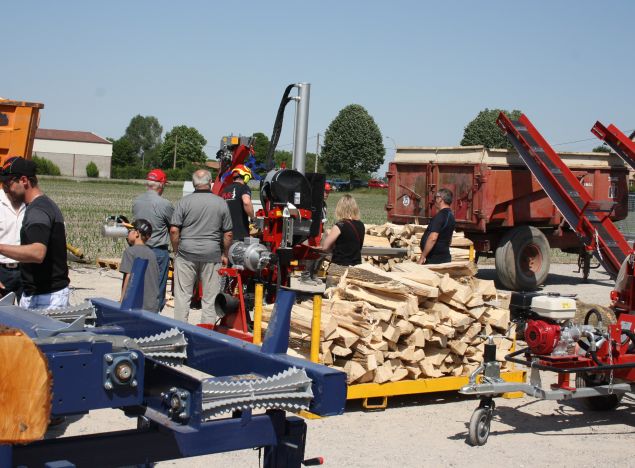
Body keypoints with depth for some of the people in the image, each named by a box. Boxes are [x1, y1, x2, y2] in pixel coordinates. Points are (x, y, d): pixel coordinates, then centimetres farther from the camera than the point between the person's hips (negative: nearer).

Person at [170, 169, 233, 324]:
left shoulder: (184, 202, -3)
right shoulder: (221, 203, 1)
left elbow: (174, 230, -5)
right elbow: (228, 234, 4)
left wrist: (176, 251, 7)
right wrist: (224, 255, 15)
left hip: (186, 253, -1)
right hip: (212, 255, 1)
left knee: (182, 295, 8)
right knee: (210, 298, 8)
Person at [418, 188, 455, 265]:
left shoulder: (440, 216, -17)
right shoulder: (450, 215, 14)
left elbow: (433, 238, -26)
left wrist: (423, 256, -21)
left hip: (435, 259, -9)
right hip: (445, 257, 10)